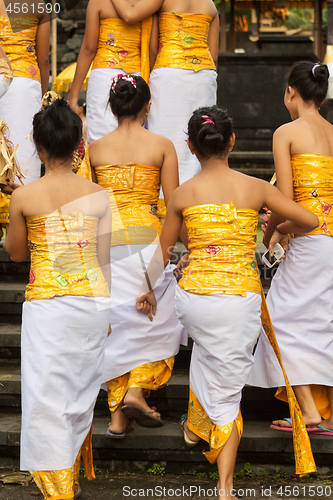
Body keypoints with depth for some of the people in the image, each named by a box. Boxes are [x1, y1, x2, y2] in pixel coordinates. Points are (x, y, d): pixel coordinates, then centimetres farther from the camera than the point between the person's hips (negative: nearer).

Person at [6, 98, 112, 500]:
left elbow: (16, 253, 7)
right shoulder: (98, 195, -1)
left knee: (47, 395, 2)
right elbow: (105, 258, 4)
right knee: (79, 394, 17)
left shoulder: (23, 196, -7)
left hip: (47, 304, -3)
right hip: (93, 301, 3)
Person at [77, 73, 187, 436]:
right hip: (146, 238, -3)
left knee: (117, 324, 8)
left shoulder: (95, 149, 5)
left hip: (106, 242, 3)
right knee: (158, 317, 13)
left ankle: (118, 416, 8)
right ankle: (137, 389, -6)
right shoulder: (162, 146, -1)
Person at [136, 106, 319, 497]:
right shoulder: (255, 188, -2)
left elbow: (162, 252, 9)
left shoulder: (182, 195, -1)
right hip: (241, 299, -1)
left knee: (206, 345, 36)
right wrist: (279, 230, 23)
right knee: (228, 386, 9)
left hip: (193, 298, 1)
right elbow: (310, 221, 2)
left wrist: (148, 289, 27)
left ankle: (195, 424, 43)